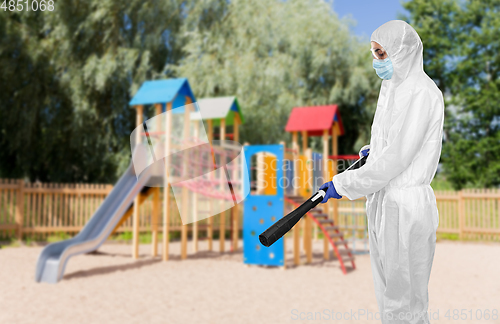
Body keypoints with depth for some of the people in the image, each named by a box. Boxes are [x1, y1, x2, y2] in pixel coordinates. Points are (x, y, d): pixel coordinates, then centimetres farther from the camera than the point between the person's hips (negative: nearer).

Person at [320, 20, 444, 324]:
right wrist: (374, 149, 33)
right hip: (384, 201, 9)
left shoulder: (420, 92, -17)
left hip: (406, 205, -9)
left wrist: (344, 185, -16)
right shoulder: (396, 87, 12)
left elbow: (396, 158, -21)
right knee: (388, 293, 18)